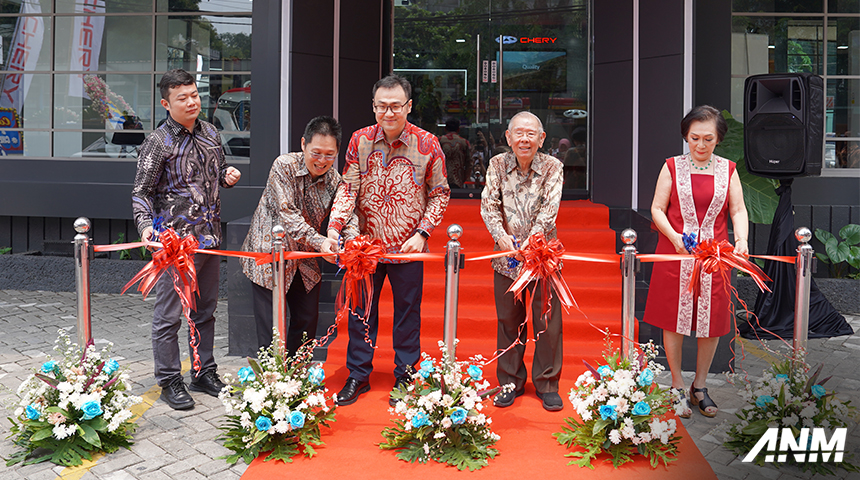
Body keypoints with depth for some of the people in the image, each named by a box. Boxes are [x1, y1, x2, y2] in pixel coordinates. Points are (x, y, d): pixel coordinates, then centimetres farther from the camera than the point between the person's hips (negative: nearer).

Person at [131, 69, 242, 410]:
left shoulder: (211, 133, 10)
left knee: (205, 310, 16)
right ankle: (169, 381, 14)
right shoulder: (158, 142, -8)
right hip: (175, 240, -6)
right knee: (169, 315, 0)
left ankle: (204, 373, 29)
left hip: (210, 237, 6)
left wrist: (228, 176, 1)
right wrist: (146, 224, -24)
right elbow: (141, 192, -7)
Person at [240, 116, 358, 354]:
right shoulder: (284, 166, -17)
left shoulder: (334, 179, -3)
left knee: (308, 321, 13)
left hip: (306, 260, 5)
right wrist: (318, 241, -37)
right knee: (270, 327, -4)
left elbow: (347, 213, -9)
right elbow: (287, 214, -24)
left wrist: (351, 240, -32)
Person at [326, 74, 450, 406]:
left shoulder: (427, 144, -6)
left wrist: (421, 233, -10)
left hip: (408, 248, -2)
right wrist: (334, 227, -16)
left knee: (407, 312, 9)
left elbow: (440, 194, 0)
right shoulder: (360, 141, -1)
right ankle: (358, 376, 26)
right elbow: (348, 189, -2)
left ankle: (404, 378, 25)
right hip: (366, 243, 2)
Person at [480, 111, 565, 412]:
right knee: (508, 321, 10)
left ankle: (547, 384, 18)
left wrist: (533, 238, -26)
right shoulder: (498, 165, 2)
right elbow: (488, 204, -5)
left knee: (548, 321, 2)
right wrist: (501, 235, -21)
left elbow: (550, 208, -13)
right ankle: (510, 382, 24)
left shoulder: (552, 167, -3)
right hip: (506, 255, 1)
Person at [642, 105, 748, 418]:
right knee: (674, 321, 2)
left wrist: (741, 240, -13)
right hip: (676, 254, -1)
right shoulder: (672, 167, 2)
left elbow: (738, 210, 5)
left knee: (711, 323, 5)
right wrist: (674, 236, -16)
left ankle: (699, 387, 23)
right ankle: (678, 388, 17)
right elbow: (657, 209, 0)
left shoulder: (728, 169, 8)